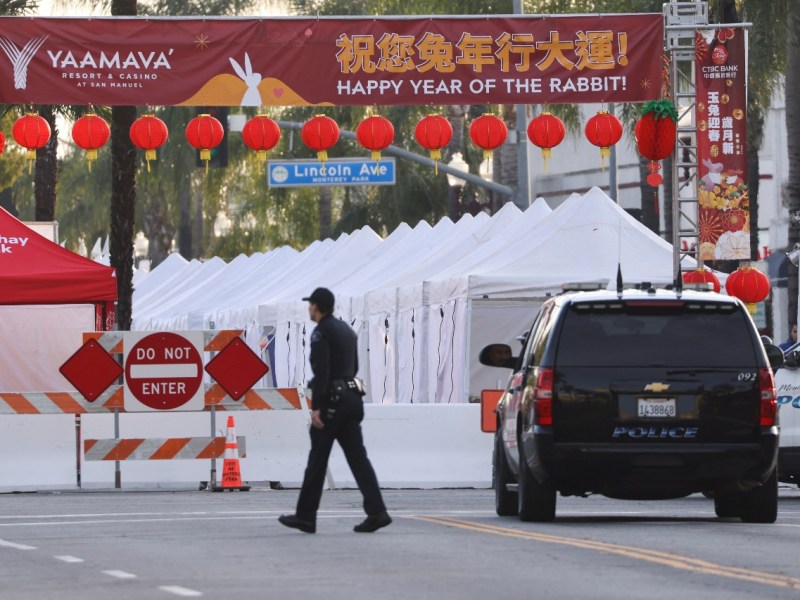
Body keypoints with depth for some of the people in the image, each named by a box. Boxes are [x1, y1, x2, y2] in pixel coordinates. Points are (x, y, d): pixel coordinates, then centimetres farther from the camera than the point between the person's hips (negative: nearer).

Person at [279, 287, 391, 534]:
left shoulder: (322, 332, -10)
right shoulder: (347, 330, 17)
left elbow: (322, 371, -19)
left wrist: (316, 407, -20)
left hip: (332, 400, -8)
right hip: (352, 398, 8)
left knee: (317, 459, 0)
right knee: (357, 456, 1)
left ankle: (305, 516, 6)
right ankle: (376, 512, -11)